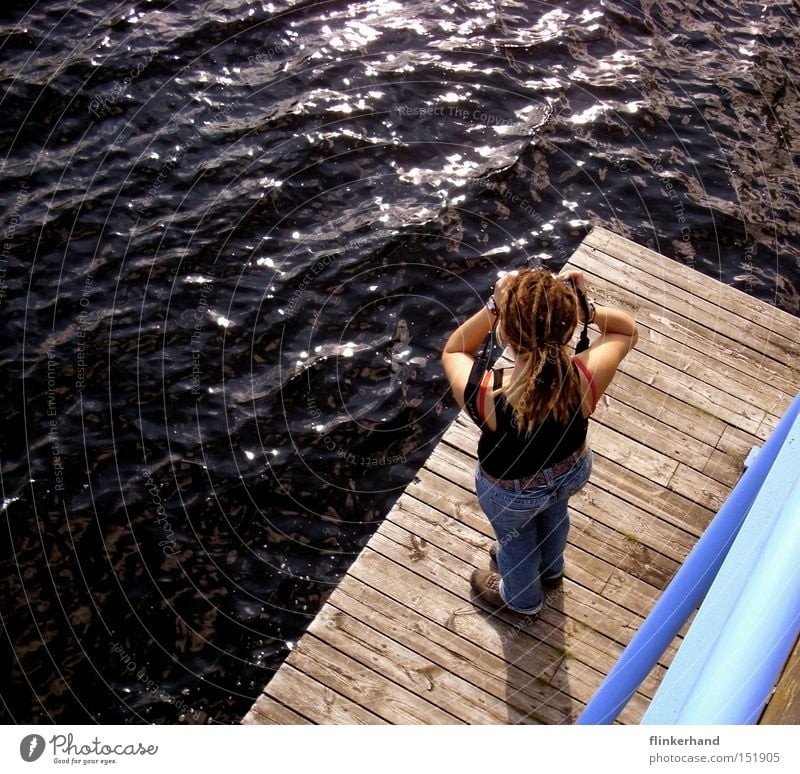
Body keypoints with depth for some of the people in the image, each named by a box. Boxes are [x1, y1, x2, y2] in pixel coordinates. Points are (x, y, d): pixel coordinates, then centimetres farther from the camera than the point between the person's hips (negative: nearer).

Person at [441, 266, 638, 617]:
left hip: (512, 492, -3)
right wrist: (585, 308, -30)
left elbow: (452, 351, -19)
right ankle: (550, 567, 71)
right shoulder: (587, 377, -37)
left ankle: (521, 598, 65)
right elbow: (628, 330, -14)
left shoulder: (485, 393, -43)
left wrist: (494, 307, -31)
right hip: (572, 470, 3)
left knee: (515, 538, 32)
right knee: (553, 513, 38)